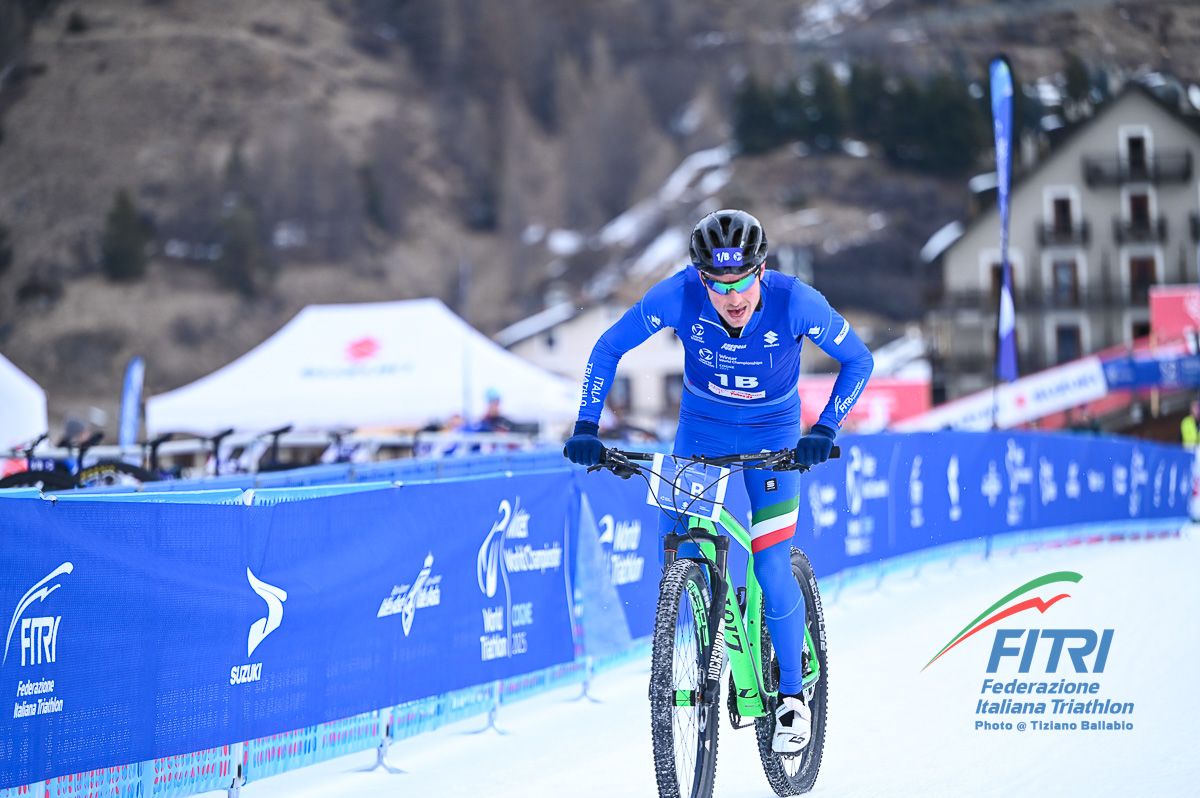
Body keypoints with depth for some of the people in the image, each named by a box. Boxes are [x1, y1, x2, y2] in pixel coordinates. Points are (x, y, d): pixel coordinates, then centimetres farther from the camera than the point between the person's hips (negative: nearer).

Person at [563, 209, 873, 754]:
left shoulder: (794, 301, -30)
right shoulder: (678, 295, -27)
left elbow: (858, 361, -15)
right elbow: (609, 348, -12)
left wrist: (825, 430, -26)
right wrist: (586, 426, -20)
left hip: (772, 430, -2)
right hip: (701, 423, 2)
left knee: (772, 567, -11)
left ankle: (792, 695, 6)